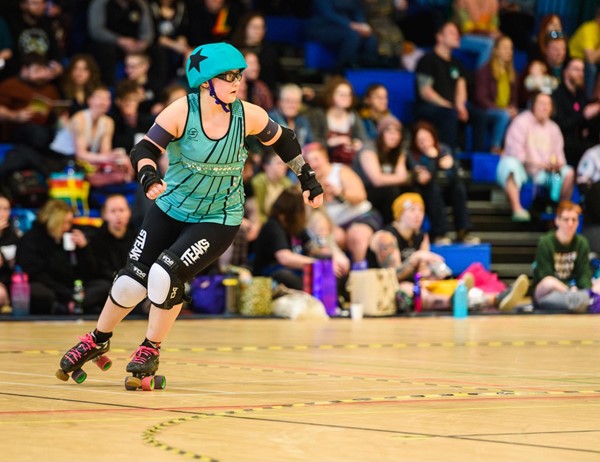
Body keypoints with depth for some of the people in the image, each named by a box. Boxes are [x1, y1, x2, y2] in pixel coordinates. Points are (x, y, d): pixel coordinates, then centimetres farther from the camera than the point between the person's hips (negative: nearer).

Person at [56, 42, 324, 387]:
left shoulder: (248, 115, -14)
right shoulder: (181, 112, -18)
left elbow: (283, 140, 4)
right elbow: (145, 149, -26)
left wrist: (308, 179, 8)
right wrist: (149, 177, -46)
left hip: (219, 221, -1)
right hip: (171, 209, 1)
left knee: (166, 274, -20)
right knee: (133, 278, 0)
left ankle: (151, 352, 5)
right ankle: (97, 342, 28)